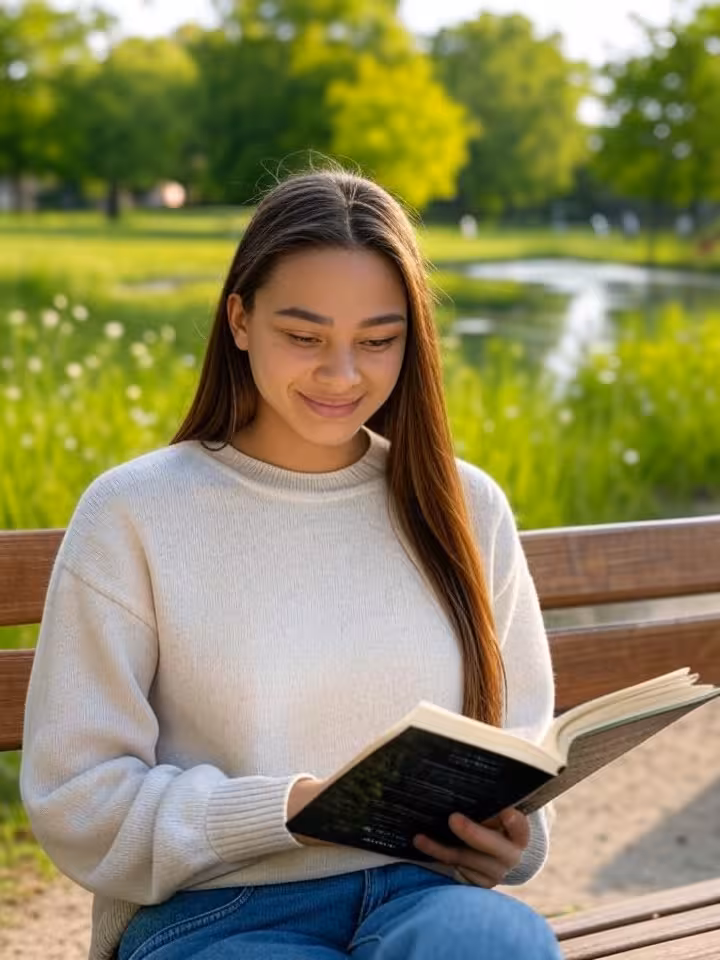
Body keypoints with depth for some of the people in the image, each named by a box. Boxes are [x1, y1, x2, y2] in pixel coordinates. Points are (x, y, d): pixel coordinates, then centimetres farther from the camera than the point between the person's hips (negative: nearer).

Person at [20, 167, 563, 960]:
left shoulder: (466, 508, 11)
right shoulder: (132, 515, 0)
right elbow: (74, 800, -3)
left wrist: (510, 835, -5)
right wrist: (289, 810, -15)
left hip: (428, 893, 4)